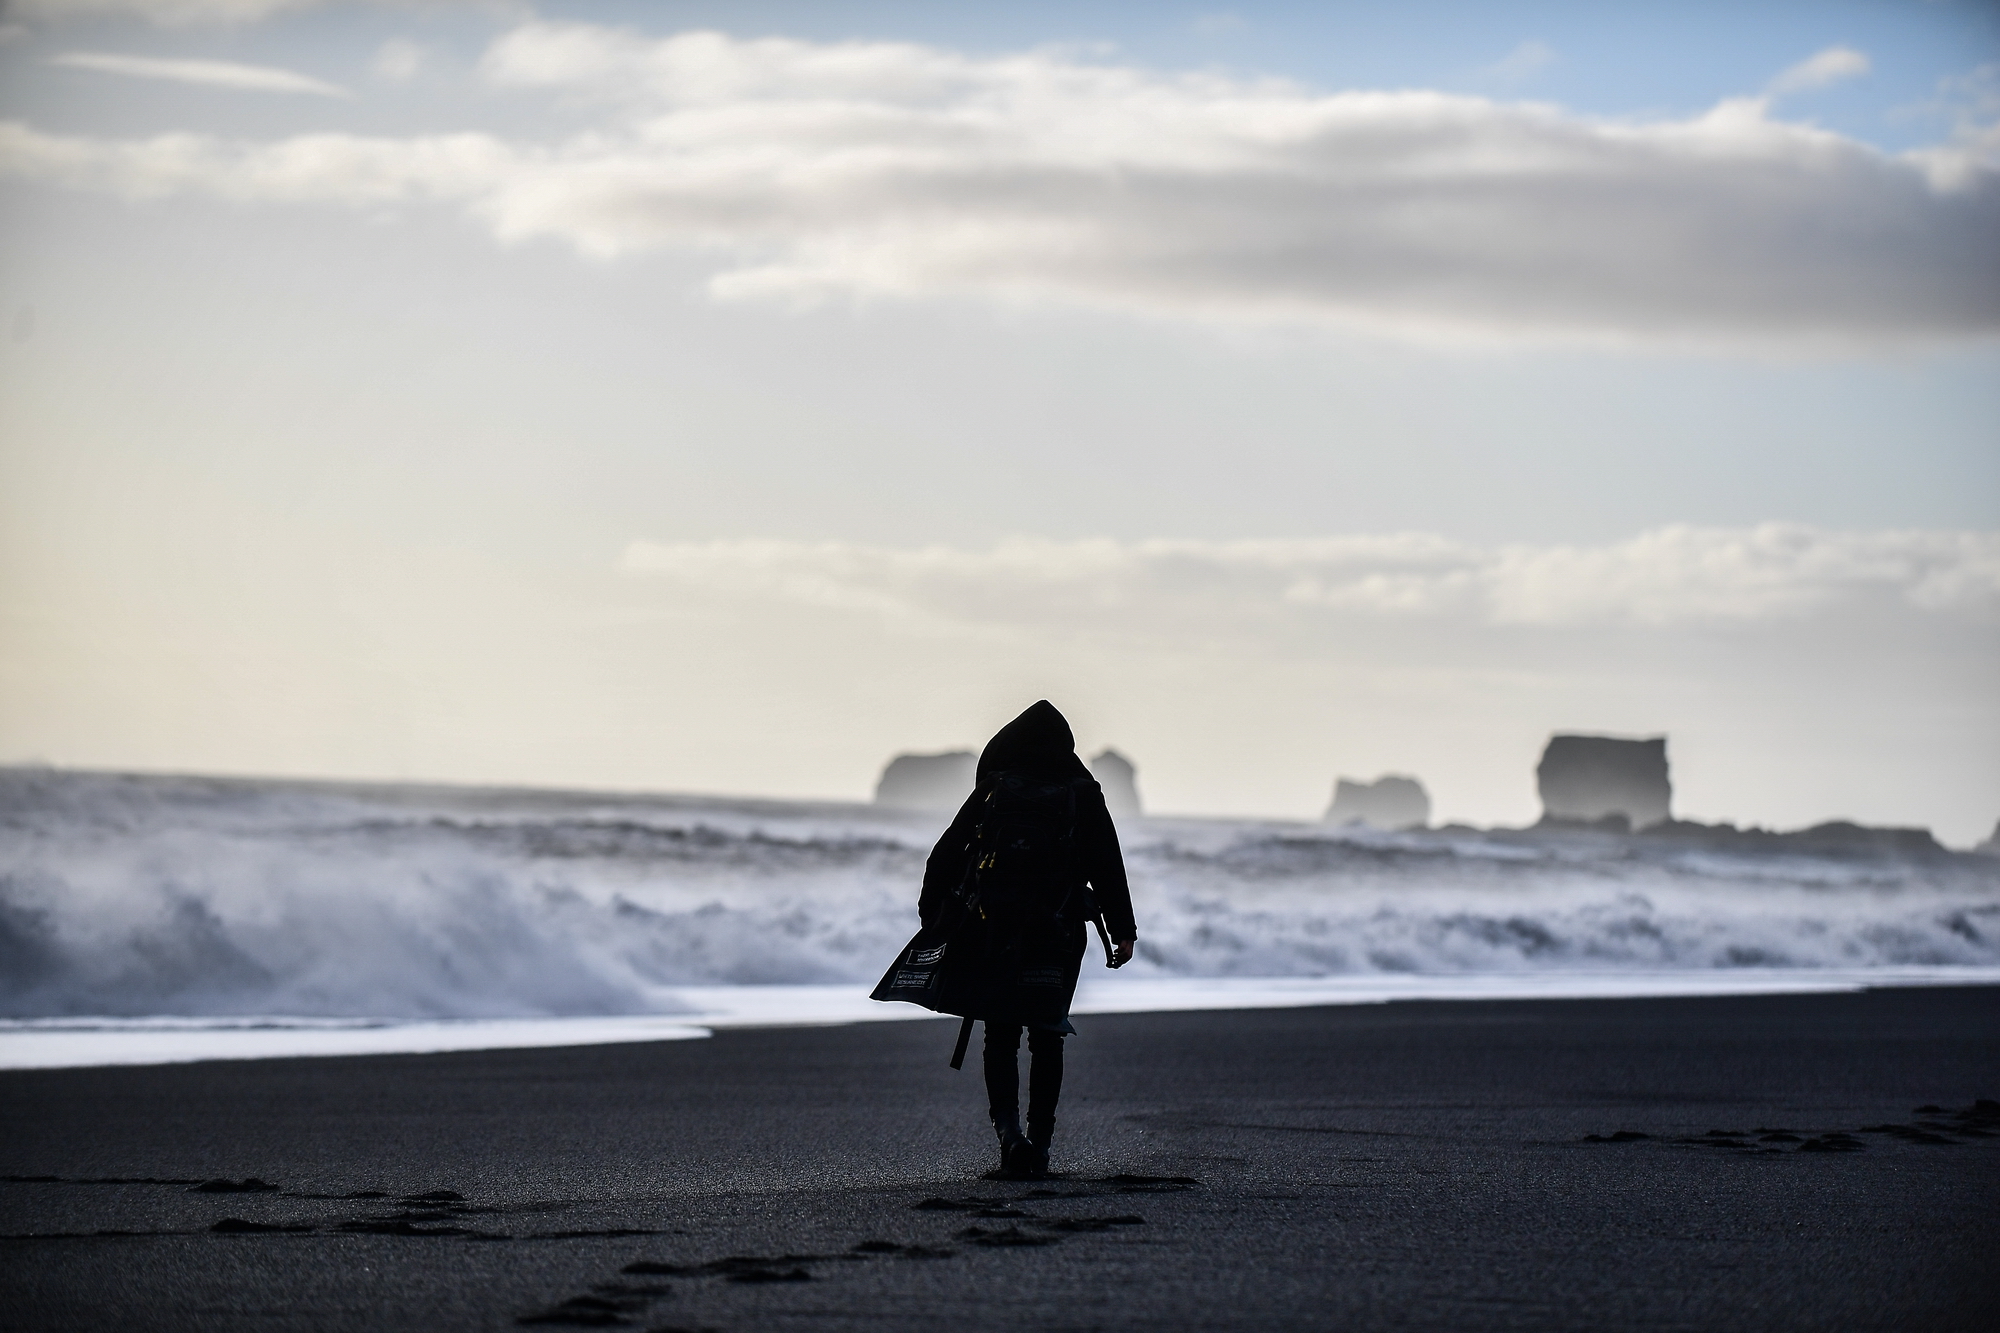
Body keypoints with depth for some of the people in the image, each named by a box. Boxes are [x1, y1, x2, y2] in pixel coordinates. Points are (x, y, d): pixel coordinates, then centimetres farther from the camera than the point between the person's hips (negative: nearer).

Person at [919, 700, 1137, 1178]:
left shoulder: (992, 792, 1)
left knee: (1001, 1036, 6)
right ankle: (1040, 1144, 10)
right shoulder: (1084, 795, 2)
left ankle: (1007, 1128, -16)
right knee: (1047, 1039, 11)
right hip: (1060, 935, 1)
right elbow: (1108, 867, 1)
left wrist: (933, 915, 12)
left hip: (995, 933, -1)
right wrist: (1123, 930, 6)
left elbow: (946, 856, 2)